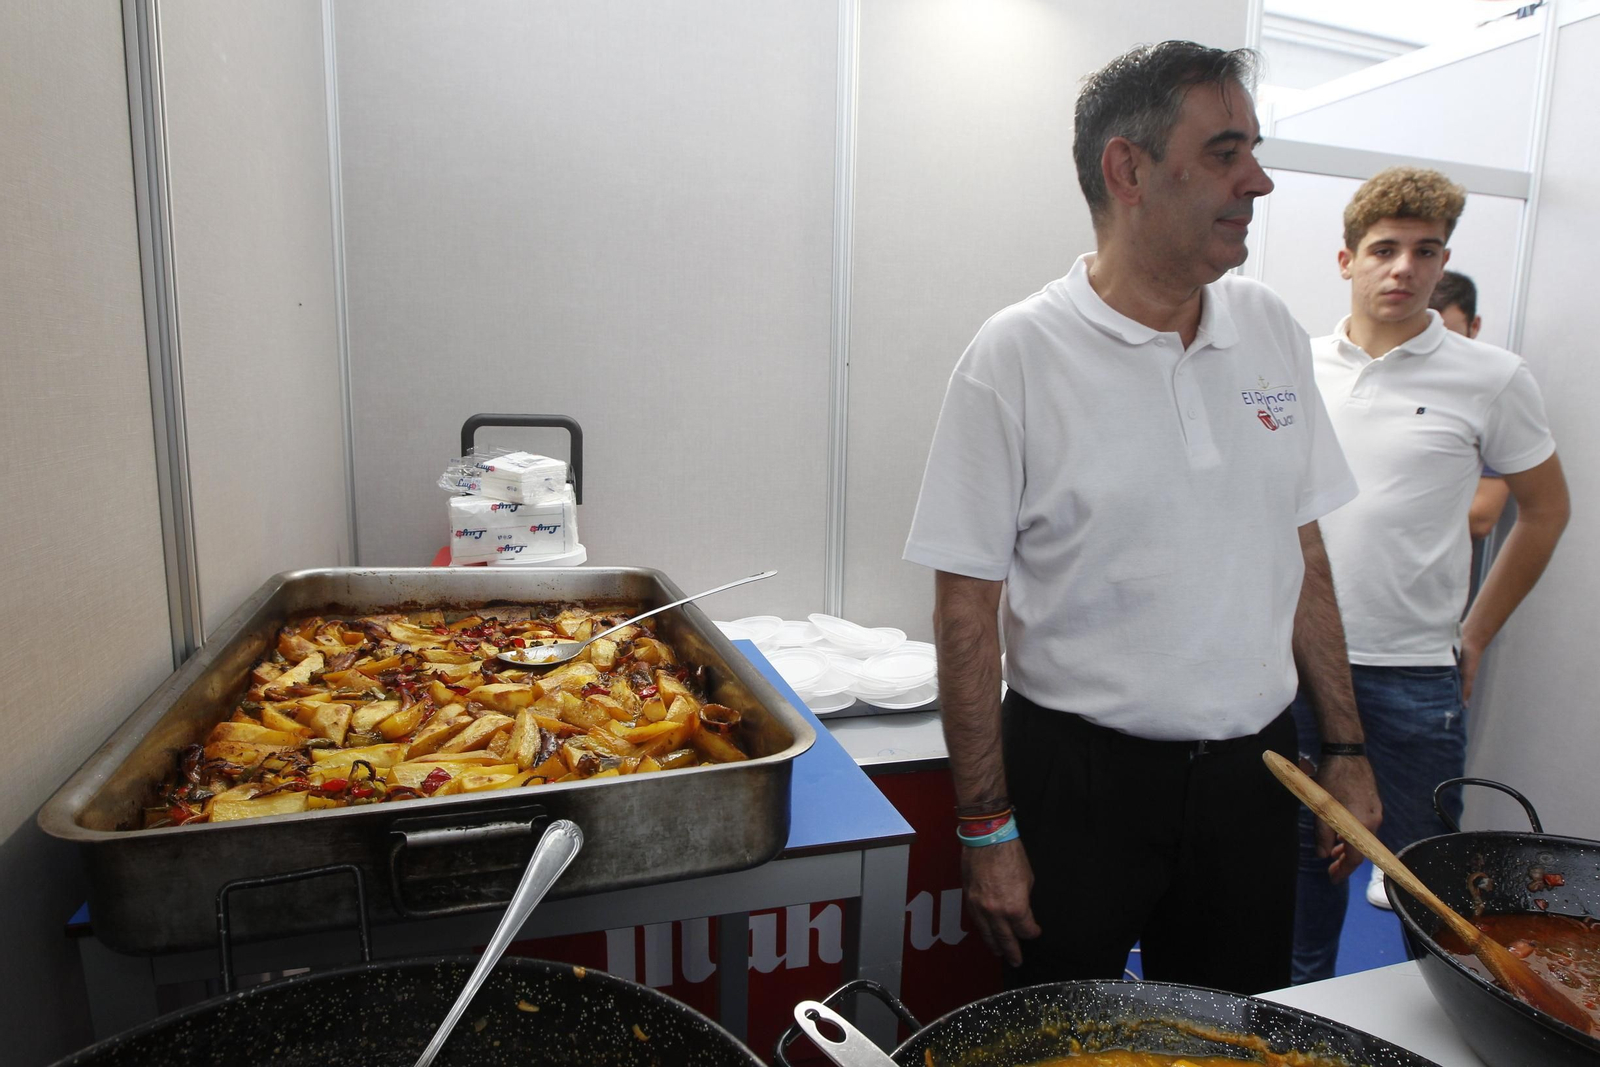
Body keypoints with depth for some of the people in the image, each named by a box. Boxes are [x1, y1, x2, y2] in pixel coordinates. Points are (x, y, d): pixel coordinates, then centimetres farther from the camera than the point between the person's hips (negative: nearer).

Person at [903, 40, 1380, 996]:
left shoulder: (1273, 329, 3)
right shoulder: (1015, 357, -14)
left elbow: (1304, 558, 10)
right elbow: (967, 610, -12)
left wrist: (1347, 748, 10)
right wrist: (986, 830, -11)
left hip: (1253, 772, 5)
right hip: (1077, 777, -4)